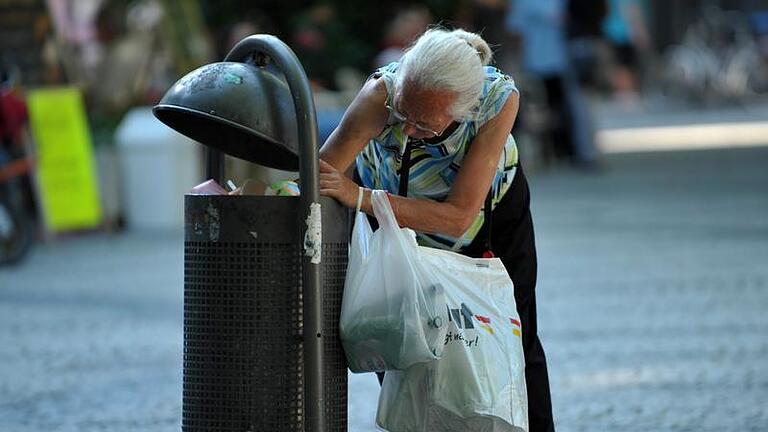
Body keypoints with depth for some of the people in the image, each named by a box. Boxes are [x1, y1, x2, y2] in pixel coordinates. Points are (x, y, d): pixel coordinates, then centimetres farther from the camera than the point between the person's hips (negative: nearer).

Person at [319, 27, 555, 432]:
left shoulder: (500, 98, -40)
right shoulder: (381, 92, -41)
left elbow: (459, 216, -42)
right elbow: (313, 183, -44)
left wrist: (359, 197, -51)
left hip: (489, 204, 0)